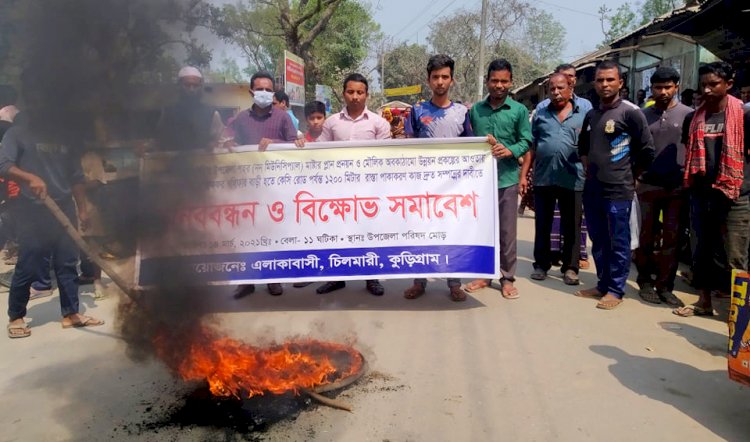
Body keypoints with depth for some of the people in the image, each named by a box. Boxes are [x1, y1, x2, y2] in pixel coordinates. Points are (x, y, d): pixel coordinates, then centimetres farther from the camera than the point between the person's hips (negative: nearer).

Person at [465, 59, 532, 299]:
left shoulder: (519, 110, 3)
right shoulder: (475, 110, 10)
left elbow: (526, 141, 0)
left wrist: (510, 151, -19)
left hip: (507, 178, -2)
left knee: (507, 231, 3)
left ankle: (507, 278, 15)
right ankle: (483, 274, 23)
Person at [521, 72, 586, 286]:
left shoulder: (583, 115, 6)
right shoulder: (540, 115, 10)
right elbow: (531, 147, 9)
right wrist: (523, 175, 3)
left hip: (573, 179, -1)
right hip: (542, 178, 1)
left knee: (572, 227, 6)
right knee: (542, 225, 10)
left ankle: (570, 267, 17)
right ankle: (541, 264, 22)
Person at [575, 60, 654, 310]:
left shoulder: (630, 112, -8)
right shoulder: (591, 115, 13)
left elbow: (647, 150, -8)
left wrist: (630, 176, 0)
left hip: (618, 191, -7)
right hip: (592, 190, 7)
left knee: (618, 243, 2)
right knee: (598, 241, 14)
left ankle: (616, 290, 12)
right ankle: (602, 285, 27)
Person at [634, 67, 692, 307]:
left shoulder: (688, 114, 3)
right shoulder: (642, 115, 6)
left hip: (678, 187, -1)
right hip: (648, 185, 1)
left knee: (672, 239, 3)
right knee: (647, 237, 7)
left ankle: (665, 285, 12)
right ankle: (645, 282, 19)